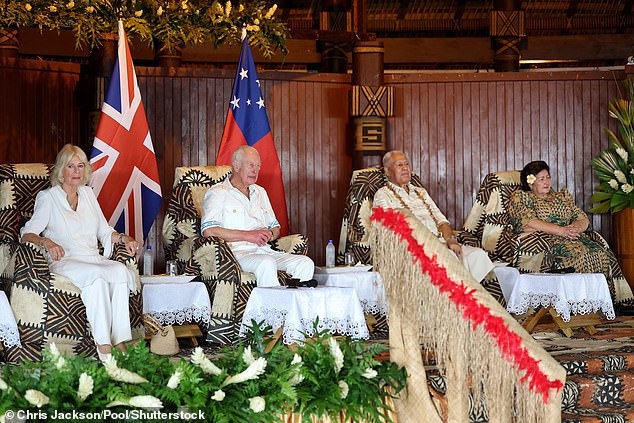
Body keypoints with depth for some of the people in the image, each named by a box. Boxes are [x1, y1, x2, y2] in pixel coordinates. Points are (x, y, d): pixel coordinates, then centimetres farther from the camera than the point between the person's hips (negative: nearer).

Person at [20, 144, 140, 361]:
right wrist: (46, 242, -25)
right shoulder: (47, 197, 5)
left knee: (120, 270, -29)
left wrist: (122, 237, 2)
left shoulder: (88, 194, 20)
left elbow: (104, 231, 23)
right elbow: (27, 233, -4)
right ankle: (103, 347, -39)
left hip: (93, 259, 5)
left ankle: (120, 342, -34)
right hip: (64, 261, -5)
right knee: (95, 274, -37)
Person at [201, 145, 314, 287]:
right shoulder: (218, 193, 3)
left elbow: (275, 227, 29)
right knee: (266, 263, -37)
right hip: (236, 252, -7)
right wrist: (248, 235, -13)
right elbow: (208, 231, -12)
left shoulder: (260, 192, 26)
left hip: (264, 249, 7)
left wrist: (268, 235, 2)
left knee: (306, 263, -17)